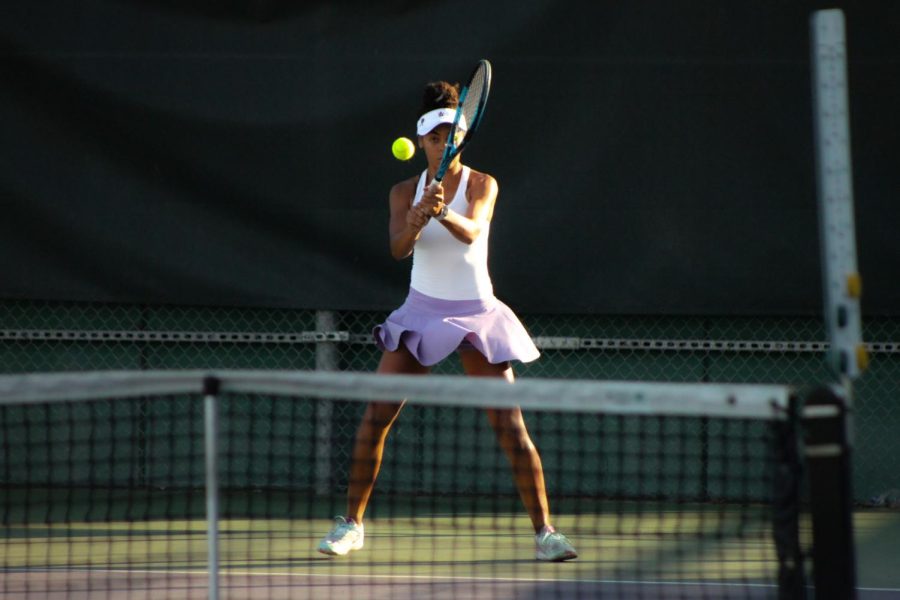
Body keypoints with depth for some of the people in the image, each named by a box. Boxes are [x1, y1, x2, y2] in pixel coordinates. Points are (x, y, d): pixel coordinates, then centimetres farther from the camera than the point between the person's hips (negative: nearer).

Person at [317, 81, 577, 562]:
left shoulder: (482, 185, -6)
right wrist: (417, 222, -39)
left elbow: (472, 231, -26)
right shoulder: (405, 191, -1)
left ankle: (544, 531, 0)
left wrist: (445, 215, -48)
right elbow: (398, 248, -17)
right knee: (376, 416, -6)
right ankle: (351, 524, 5)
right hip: (422, 311, 2)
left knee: (510, 425, -6)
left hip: (477, 314, -2)